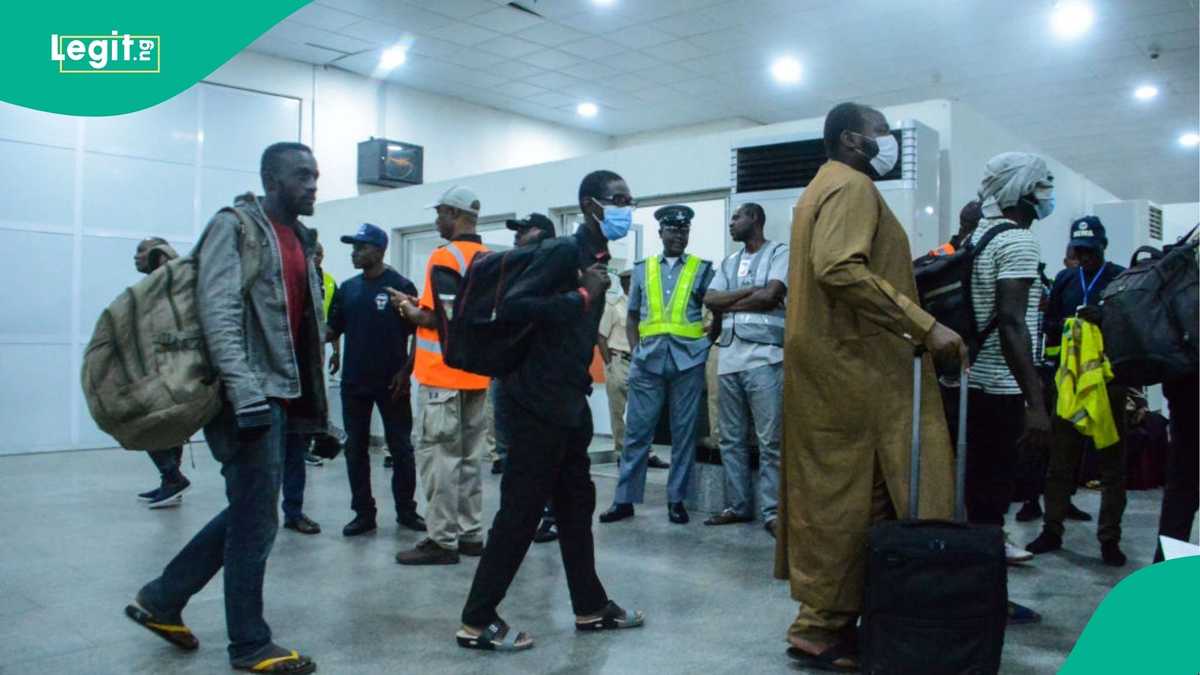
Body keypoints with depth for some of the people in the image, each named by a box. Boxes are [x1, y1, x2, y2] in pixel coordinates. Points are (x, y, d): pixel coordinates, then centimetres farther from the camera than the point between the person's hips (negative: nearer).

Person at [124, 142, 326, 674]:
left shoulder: (301, 238, 18)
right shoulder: (235, 227, -8)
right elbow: (218, 313, -19)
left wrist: (316, 406, 17)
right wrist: (247, 395, -26)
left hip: (282, 397, 9)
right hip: (252, 399, -9)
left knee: (248, 513, 16)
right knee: (256, 521, 0)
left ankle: (162, 599, 32)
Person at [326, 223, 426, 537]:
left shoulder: (400, 286, -5)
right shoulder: (348, 288, 9)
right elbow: (333, 329, 11)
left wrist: (406, 371, -12)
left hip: (391, 382, -4)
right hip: (354, 382, 5)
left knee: (400, 447, 4)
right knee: (356, 448, 7)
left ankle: (406, 510, 16)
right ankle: (363, 512, 17)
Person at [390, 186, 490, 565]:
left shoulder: (445, 256, -12)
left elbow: (434, 317, -17)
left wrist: (409, 309, 3)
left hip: (443, 375, -8)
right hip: (477, 374, 8)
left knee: (439, 456, -1)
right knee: (469, 456, 13)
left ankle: (442, 540, 2)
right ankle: (470, 534, 19)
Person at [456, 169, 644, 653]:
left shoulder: (594, 255, 14)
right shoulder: (564, 251, -15)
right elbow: (510, 307, -25)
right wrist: (580, 297, -22)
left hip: (567, 400, 10)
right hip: (538, 401, -10)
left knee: (576, 504, 15)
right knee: (521, 510, -4)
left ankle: (590, 607, 28)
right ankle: (476, 621, 7)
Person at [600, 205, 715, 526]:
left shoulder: (703, 269, 8)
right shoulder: (642, 269, 13)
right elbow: (632, 318, 15)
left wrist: (705, 345, -5)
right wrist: (636, 349, 3)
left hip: (688, 359, -1)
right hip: (648, 359, 1)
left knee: (684, 432, 3)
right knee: (636, 430, 1)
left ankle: (676, 499, 13)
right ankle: (625, 499, 8)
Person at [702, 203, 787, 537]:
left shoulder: (779, 253, 3)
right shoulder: (729, 263, 22)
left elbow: (771, 295, -12)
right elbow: (709, 299, 7)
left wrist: (728, 305, 0)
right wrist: (750, 290, -5)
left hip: (764, 355, -6)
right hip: (729, 355, 6)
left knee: (769, 439, -5)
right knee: (731, 438, 8)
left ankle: (771, 511, -1)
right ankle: (737, 505, 16)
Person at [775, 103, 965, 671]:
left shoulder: (822, 188, 23)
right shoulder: (852, 186, -9)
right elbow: (841, 268, -25)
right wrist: (925, 326, -24)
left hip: (833, 362, 10)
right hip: (850, 366, -10)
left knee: (833, 496, 11)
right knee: (849, 499, -5)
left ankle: (830, 616, 17)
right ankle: (822, 627, 3)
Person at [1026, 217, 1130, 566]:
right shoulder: (1065, 279, 13)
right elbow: (1051, 323, 13)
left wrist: (1103, 316, -20)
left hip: (1109, 379, -3)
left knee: (1111, 461, 3)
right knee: (1060, 460, 6)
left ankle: (1109, 539, 10)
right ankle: (1052, 530, 15)